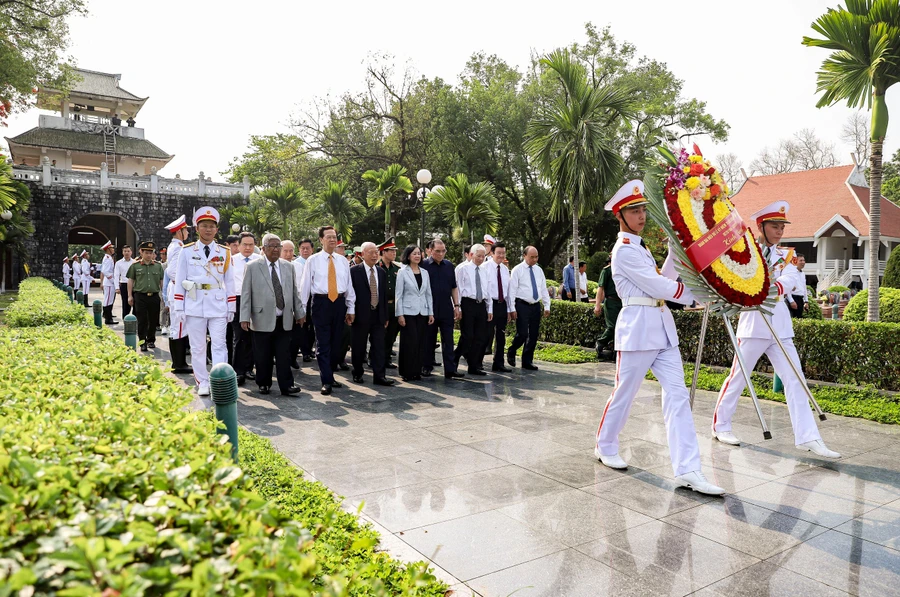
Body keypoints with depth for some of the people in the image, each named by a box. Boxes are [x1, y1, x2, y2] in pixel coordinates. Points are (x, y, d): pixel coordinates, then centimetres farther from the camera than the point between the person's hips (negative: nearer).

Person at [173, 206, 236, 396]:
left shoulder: (224, 253, 6)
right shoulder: (187, 252, 4)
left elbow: (229, 281, 7)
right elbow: (180, 281, 4)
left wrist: (231, 308, 4)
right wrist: (179, 308, -1)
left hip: (218, 305, 0)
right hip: (194, 305, 0)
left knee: (219, 345, -2)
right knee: (197, 346, 6)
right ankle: (202, 383, 16)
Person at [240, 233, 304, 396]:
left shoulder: (288, 266, 11)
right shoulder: (252, 267, 0)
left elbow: (294, 291, 15)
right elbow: (246, 293, -2)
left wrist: (299, 312, 15)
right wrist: (245, 317, -6)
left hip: (284, 320, 3)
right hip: (262, 320, -2)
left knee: (284, 356, 1)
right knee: (263, 357, 6)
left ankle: (286, 386, 5)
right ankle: (264, 384, 21)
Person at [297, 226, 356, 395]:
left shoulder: (343, 261, 8)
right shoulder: (312, 260, -1)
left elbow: (349, 285, 10)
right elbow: (305, 285, -2)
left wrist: (351, 308, 8)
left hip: (339, 303, 4)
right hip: (321, 303, -4)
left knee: (335, 343, 12)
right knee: (323, 343, -2)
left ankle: (330, 376, 25)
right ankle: (326, 381, 3)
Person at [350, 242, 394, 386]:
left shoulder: (382, 272, 12)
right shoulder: (354, 271, -5)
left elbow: (384, 295, 13)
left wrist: (385, 316, 12)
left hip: (378, 315, 4)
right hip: (361, 315, -4)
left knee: (379, 346, 1)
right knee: (359, 347, 6)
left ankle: (379, 376, 3)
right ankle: (357, 373, 21)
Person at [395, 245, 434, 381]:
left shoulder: (424, 272, 10)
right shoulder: (402, 272, -2)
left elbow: (428, 294, 12)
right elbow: (398, 295, -4)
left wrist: (431, 313, 6)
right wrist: (400, 314, -10)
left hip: (422, 312, 4)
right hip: (408, 312, -4)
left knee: (420, 343, 5)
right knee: (410, 343, -5)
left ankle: (417, 371, 13)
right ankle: (407, 373, 4)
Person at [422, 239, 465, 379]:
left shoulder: (449, 265, 9)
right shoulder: (423, 265, -3)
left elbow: (454, 287, 13)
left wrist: (456, 306, 7)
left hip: (447, 309, 3)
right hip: (429, 310, -3)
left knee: (448, 340, 2)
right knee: (429, 340, 8)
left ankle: (450, 370, 3)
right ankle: (427, 367, 19)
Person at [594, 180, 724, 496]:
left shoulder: (639, 247, 19)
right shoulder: (624, 250, -10)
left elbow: (662, 280, 13)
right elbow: (659, 288, -15)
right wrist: (700, 294, -10)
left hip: (661, 326, 9)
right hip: (637, 326, -8)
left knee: (677, 394, -2)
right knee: (624, 393, 5)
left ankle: (687, 470, -4)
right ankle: (605, 448, 28)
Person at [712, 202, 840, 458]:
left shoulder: (786, 255, 10)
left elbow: (791, 278, -11)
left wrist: (777, 287, -31)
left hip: (780, 326, 5)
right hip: (754, 324, -5)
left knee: (795, 380, 0)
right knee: (738, 377, 4)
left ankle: (807, 437, 2)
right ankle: (721, 425, 19)